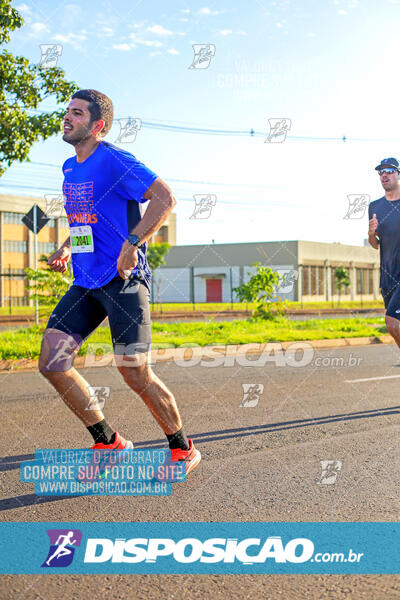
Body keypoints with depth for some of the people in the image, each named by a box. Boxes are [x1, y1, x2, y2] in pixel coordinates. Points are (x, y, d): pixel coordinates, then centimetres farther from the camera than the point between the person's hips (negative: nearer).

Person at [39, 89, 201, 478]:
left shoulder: (114, 161, -10)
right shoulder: (70, 169, 16)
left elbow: (164, 198, -18)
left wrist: (131, 244, -23)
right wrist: (66, 248, 12)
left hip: (123, 279, -8)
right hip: (86, 282, 8)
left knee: (135, 373, -10)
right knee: (51, 362, -3)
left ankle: (183, 449, 13)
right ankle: (108, 442, 12)